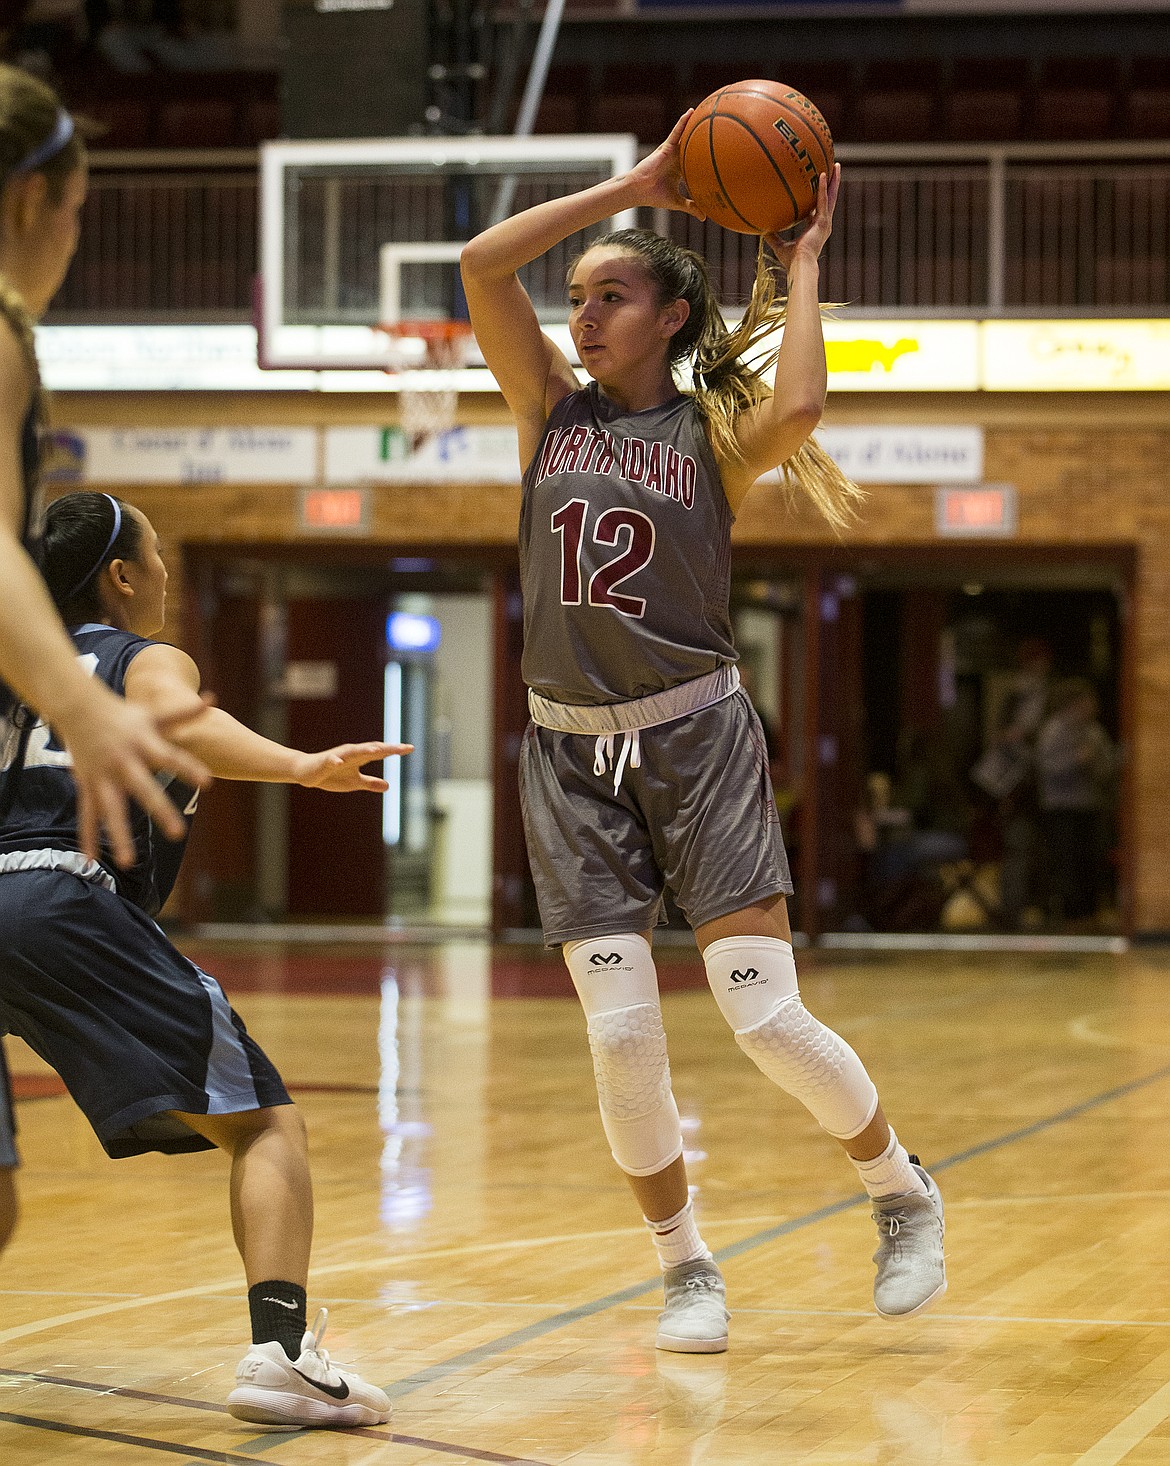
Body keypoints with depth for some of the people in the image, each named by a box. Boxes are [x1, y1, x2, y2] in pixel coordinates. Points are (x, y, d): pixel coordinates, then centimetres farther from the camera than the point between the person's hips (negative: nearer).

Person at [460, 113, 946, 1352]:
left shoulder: (715, 433, 0)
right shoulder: (550, 406, 7)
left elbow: (799, 407, -25)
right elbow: (481, 263, -6)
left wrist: (800, 261, -11)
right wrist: (633, 186, -5)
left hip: (696, 738, -3)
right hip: (571, 751, 3)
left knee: (765, 1019, -8)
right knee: (620, 1035, -5)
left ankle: (904, 1196, 17)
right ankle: (685, 1269, 14)